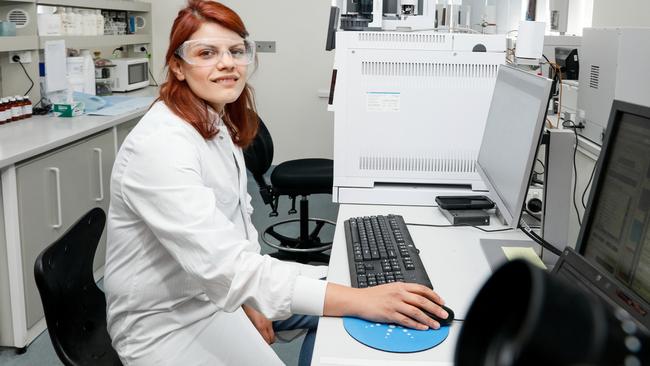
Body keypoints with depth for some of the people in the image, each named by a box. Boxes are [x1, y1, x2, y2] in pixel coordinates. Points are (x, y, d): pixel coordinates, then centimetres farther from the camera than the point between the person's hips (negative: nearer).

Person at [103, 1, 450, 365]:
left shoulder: (219, 123, 3)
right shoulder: (160, 144, -27)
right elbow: (221, 264, -36)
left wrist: (252, 298, -5)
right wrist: (357, 300, -40)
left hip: (218, 289, 9)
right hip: (168, 320, -8)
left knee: (334, 290, 8)